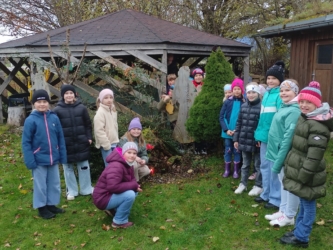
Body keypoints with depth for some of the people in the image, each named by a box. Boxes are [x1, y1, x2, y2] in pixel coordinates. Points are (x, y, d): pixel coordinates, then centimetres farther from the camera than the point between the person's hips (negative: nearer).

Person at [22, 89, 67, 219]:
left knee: (54, 183, 15)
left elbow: (60, 138, 4)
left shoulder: (54, 117, -2)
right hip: (39, 160, -4)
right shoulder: (30, 120, -11)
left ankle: (51, 204, 32)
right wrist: (30, 161, -13)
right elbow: (26, 142, -9)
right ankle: (41, 208, 24)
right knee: (40, 185, 9)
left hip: (53, 159, 4)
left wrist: (63, 156, 3)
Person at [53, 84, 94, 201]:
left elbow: (88, 124, 6)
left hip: (81, 143, 2)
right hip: (66, 144, -1)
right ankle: (71, 191, 24)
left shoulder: (81, 108, 1)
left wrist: (89, 138, 1)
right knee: (68, 168, 10)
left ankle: (86, 189, 26)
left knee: (84, 166, 11)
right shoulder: (57, 110, -5)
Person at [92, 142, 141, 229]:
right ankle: (119, 222, -9)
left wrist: (135, 186, -13)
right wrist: (133, 185, -28)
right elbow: (112, 187, -37)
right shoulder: (116, 166, -27)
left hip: (111, 195, 10)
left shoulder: (128, 164, 5)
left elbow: (132, 179, 12)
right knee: (130, 195, -26)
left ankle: (113, 209, 15)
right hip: (103, 198, -10)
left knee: (134, 191, 8)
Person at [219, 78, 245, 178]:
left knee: (237, 151, 9)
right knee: (228, 150, 11)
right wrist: (226, 129, -11)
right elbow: (221, 117, -1)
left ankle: (236, 171, 22)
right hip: (228, 131, 1)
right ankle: (227, 170, 25)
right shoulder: (228, 102, -2)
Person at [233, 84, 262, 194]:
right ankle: (243, 183, 32)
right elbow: (239, 123, 9)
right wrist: (236, 139, 7)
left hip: (256, 141, -5)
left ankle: (258, 186, 25)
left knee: (258, 165, 11)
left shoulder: (261, 106, -12)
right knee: (245, 164, 19)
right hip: (244, 140, 5)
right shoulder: (243, 106, 6)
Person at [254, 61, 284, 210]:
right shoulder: (267, 93, 11)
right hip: (265, 136, 8)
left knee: (275, 168, 2)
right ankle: (266, 194, 33)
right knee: (264, 166, 17)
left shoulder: (281, 95, -14)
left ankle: (276, 199, 16)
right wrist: (259, 133, 14)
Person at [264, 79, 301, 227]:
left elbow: (288, 137, -22)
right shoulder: (284, 107, 10)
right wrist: (277, 159, 13)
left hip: (287, 155, -9)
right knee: (283, 184, 19)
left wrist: (278, 161, -21)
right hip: (279, 152, 9)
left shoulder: (294, 111, -19)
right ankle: (283, 211, 33)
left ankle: (289, 216, 20)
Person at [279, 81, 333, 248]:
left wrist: (302, 178, -22)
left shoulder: (318, 126, -23)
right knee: (303, 204, 22)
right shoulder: (304, 117, 8)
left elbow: (313, 157, -25)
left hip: (307, 176, -9)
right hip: (299, 172, 10)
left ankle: (301, 237, 19)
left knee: (308, 206, 6)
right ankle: (299, 230, 36)